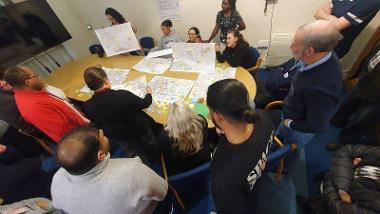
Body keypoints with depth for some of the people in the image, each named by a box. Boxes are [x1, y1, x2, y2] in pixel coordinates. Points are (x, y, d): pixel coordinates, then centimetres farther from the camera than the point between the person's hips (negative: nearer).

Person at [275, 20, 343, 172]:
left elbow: (317, 126, -30)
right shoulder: (323, 57, -19)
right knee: (279, 136, 32)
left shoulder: (320, 88, -44)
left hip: (300, 129, -6)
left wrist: (291, 124, -16)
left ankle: (284, 168, 57)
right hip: (293, 114, 6)